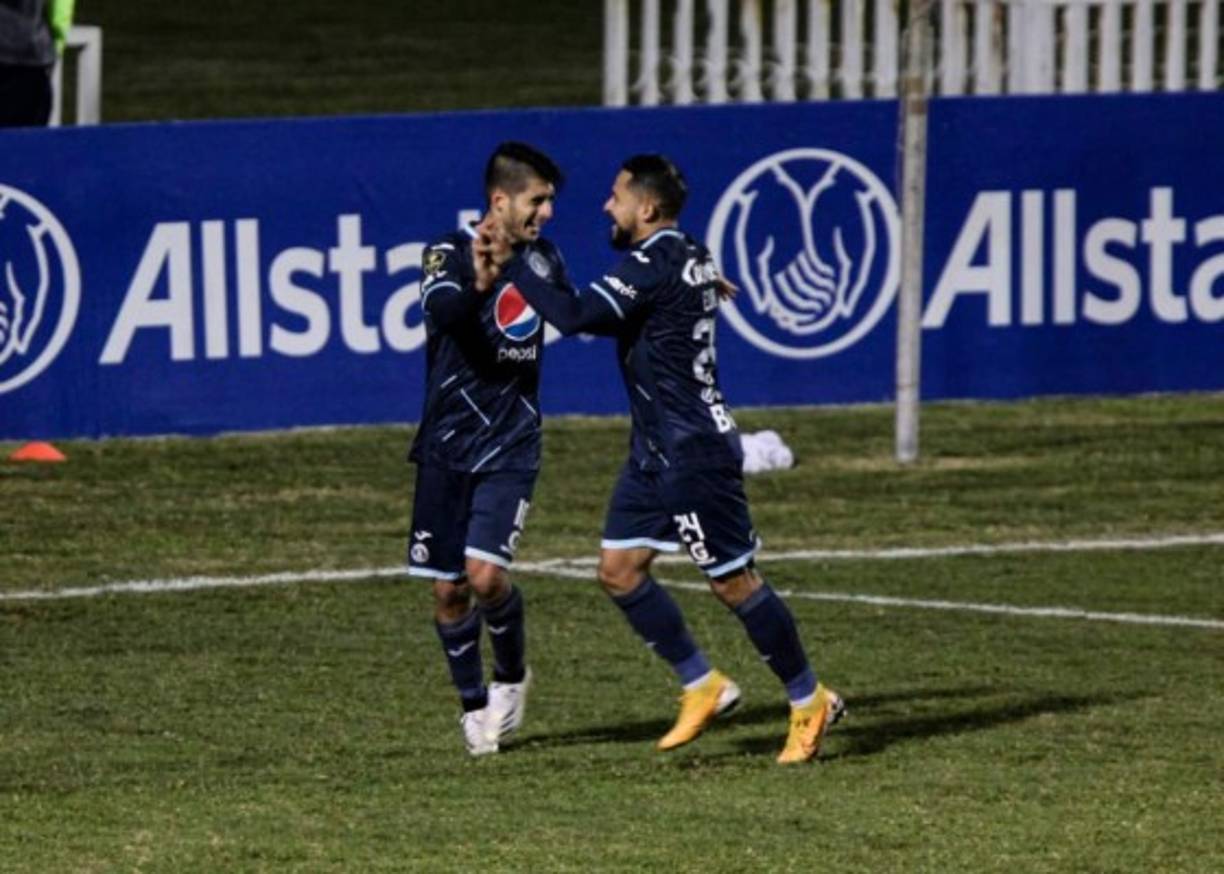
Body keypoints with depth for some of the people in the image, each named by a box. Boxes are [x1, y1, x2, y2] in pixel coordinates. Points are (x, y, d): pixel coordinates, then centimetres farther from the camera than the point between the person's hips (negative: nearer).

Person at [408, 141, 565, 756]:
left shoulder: (544, 258, 5)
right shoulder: (449, 255, -10)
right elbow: (440, 309, -31)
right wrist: (477, 285, -49)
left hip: (510, 445, 1)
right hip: (447, 447, -1)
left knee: (486, 573, -17)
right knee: (447, 589, 4)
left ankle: (512, 675, 9)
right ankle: (474, 705, 23)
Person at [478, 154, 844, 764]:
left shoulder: (653, 265, -18)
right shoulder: (690, 259, 11)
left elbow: (576, 315, -26)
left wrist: (510, 266, -19)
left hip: (693, 453, -10)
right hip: (657, 452, 10)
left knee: (732, 580, -4)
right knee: (618, 569, 7)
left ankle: (809, 702, 6)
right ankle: (702, 686, 13)